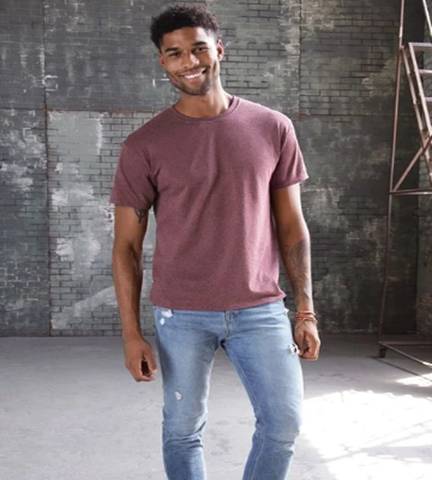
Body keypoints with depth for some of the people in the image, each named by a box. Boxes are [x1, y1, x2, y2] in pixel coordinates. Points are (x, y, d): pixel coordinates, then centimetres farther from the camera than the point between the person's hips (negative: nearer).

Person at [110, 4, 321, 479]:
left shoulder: (272, 128, 0)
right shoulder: (143, 145, -4)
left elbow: (291, 225, 5)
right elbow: (127, 246, -1)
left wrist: (305, 309, 2)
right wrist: (132, 333, -5)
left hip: (261, 308, 1)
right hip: (181, 314, -1)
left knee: (284, 422, 5)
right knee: (183, 430, 11)